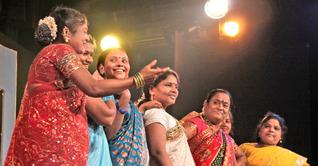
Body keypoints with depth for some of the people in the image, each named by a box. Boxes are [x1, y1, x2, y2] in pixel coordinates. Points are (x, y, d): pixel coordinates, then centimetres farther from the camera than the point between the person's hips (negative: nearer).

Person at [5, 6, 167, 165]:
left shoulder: (47, 53, 25)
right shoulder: (61, 50, -5)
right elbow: (93, 88, -17)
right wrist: (138, 79, -12)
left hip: (42, 130, 10)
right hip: (52, 133, -10)